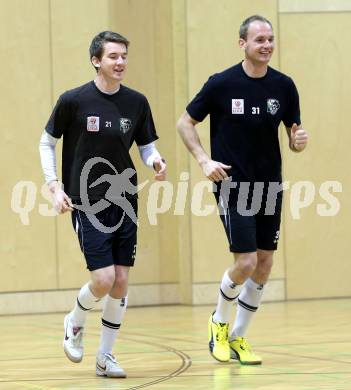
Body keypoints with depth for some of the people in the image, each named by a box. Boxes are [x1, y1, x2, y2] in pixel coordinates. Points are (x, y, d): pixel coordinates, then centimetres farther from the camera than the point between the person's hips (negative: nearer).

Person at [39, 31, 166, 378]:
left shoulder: (136, 102, 1)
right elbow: (47, 142, 3)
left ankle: (105, 356, 16)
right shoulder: (73, 100, -8)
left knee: (121, 281, 2)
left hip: (125, 202, 4)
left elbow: (147, 146, 12)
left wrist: (156, 162, -11)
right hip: (87, 203, -4)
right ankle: (75, 323, 20)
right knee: (103, 278, -13)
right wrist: (55, 187, -6)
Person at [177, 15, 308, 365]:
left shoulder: (284, 86, 0)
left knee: (264, 264, 5)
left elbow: (293, 136, 8)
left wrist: (298, 141, -16)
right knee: (246, 263, -12)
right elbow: (185, 122, 0)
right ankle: (219, 322, 16)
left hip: (270, 185, 4)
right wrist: (204, 160, -13)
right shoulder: (221, 84, -10)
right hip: (232, 185, -4)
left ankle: (238, 338, 21)